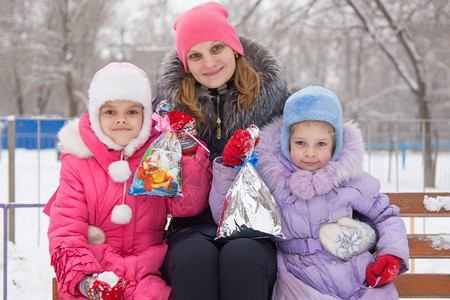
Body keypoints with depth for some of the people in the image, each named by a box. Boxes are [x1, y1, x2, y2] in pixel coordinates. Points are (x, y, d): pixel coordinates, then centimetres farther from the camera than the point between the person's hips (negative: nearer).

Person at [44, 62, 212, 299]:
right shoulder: (78, 161, 6)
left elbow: (187, 206, -2)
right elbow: (65, 228, -1)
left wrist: (189, 155, -13)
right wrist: (85, 277, -17)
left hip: (148, 265, 1)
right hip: (95, 263, -1)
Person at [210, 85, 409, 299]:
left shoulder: (349, 179, 7)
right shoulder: (269, 179, 3)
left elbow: (386, 215, 18)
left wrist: (391, 255, 1)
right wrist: (229, 168, -4)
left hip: (357, 274, 2)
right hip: (301, 277, -1)